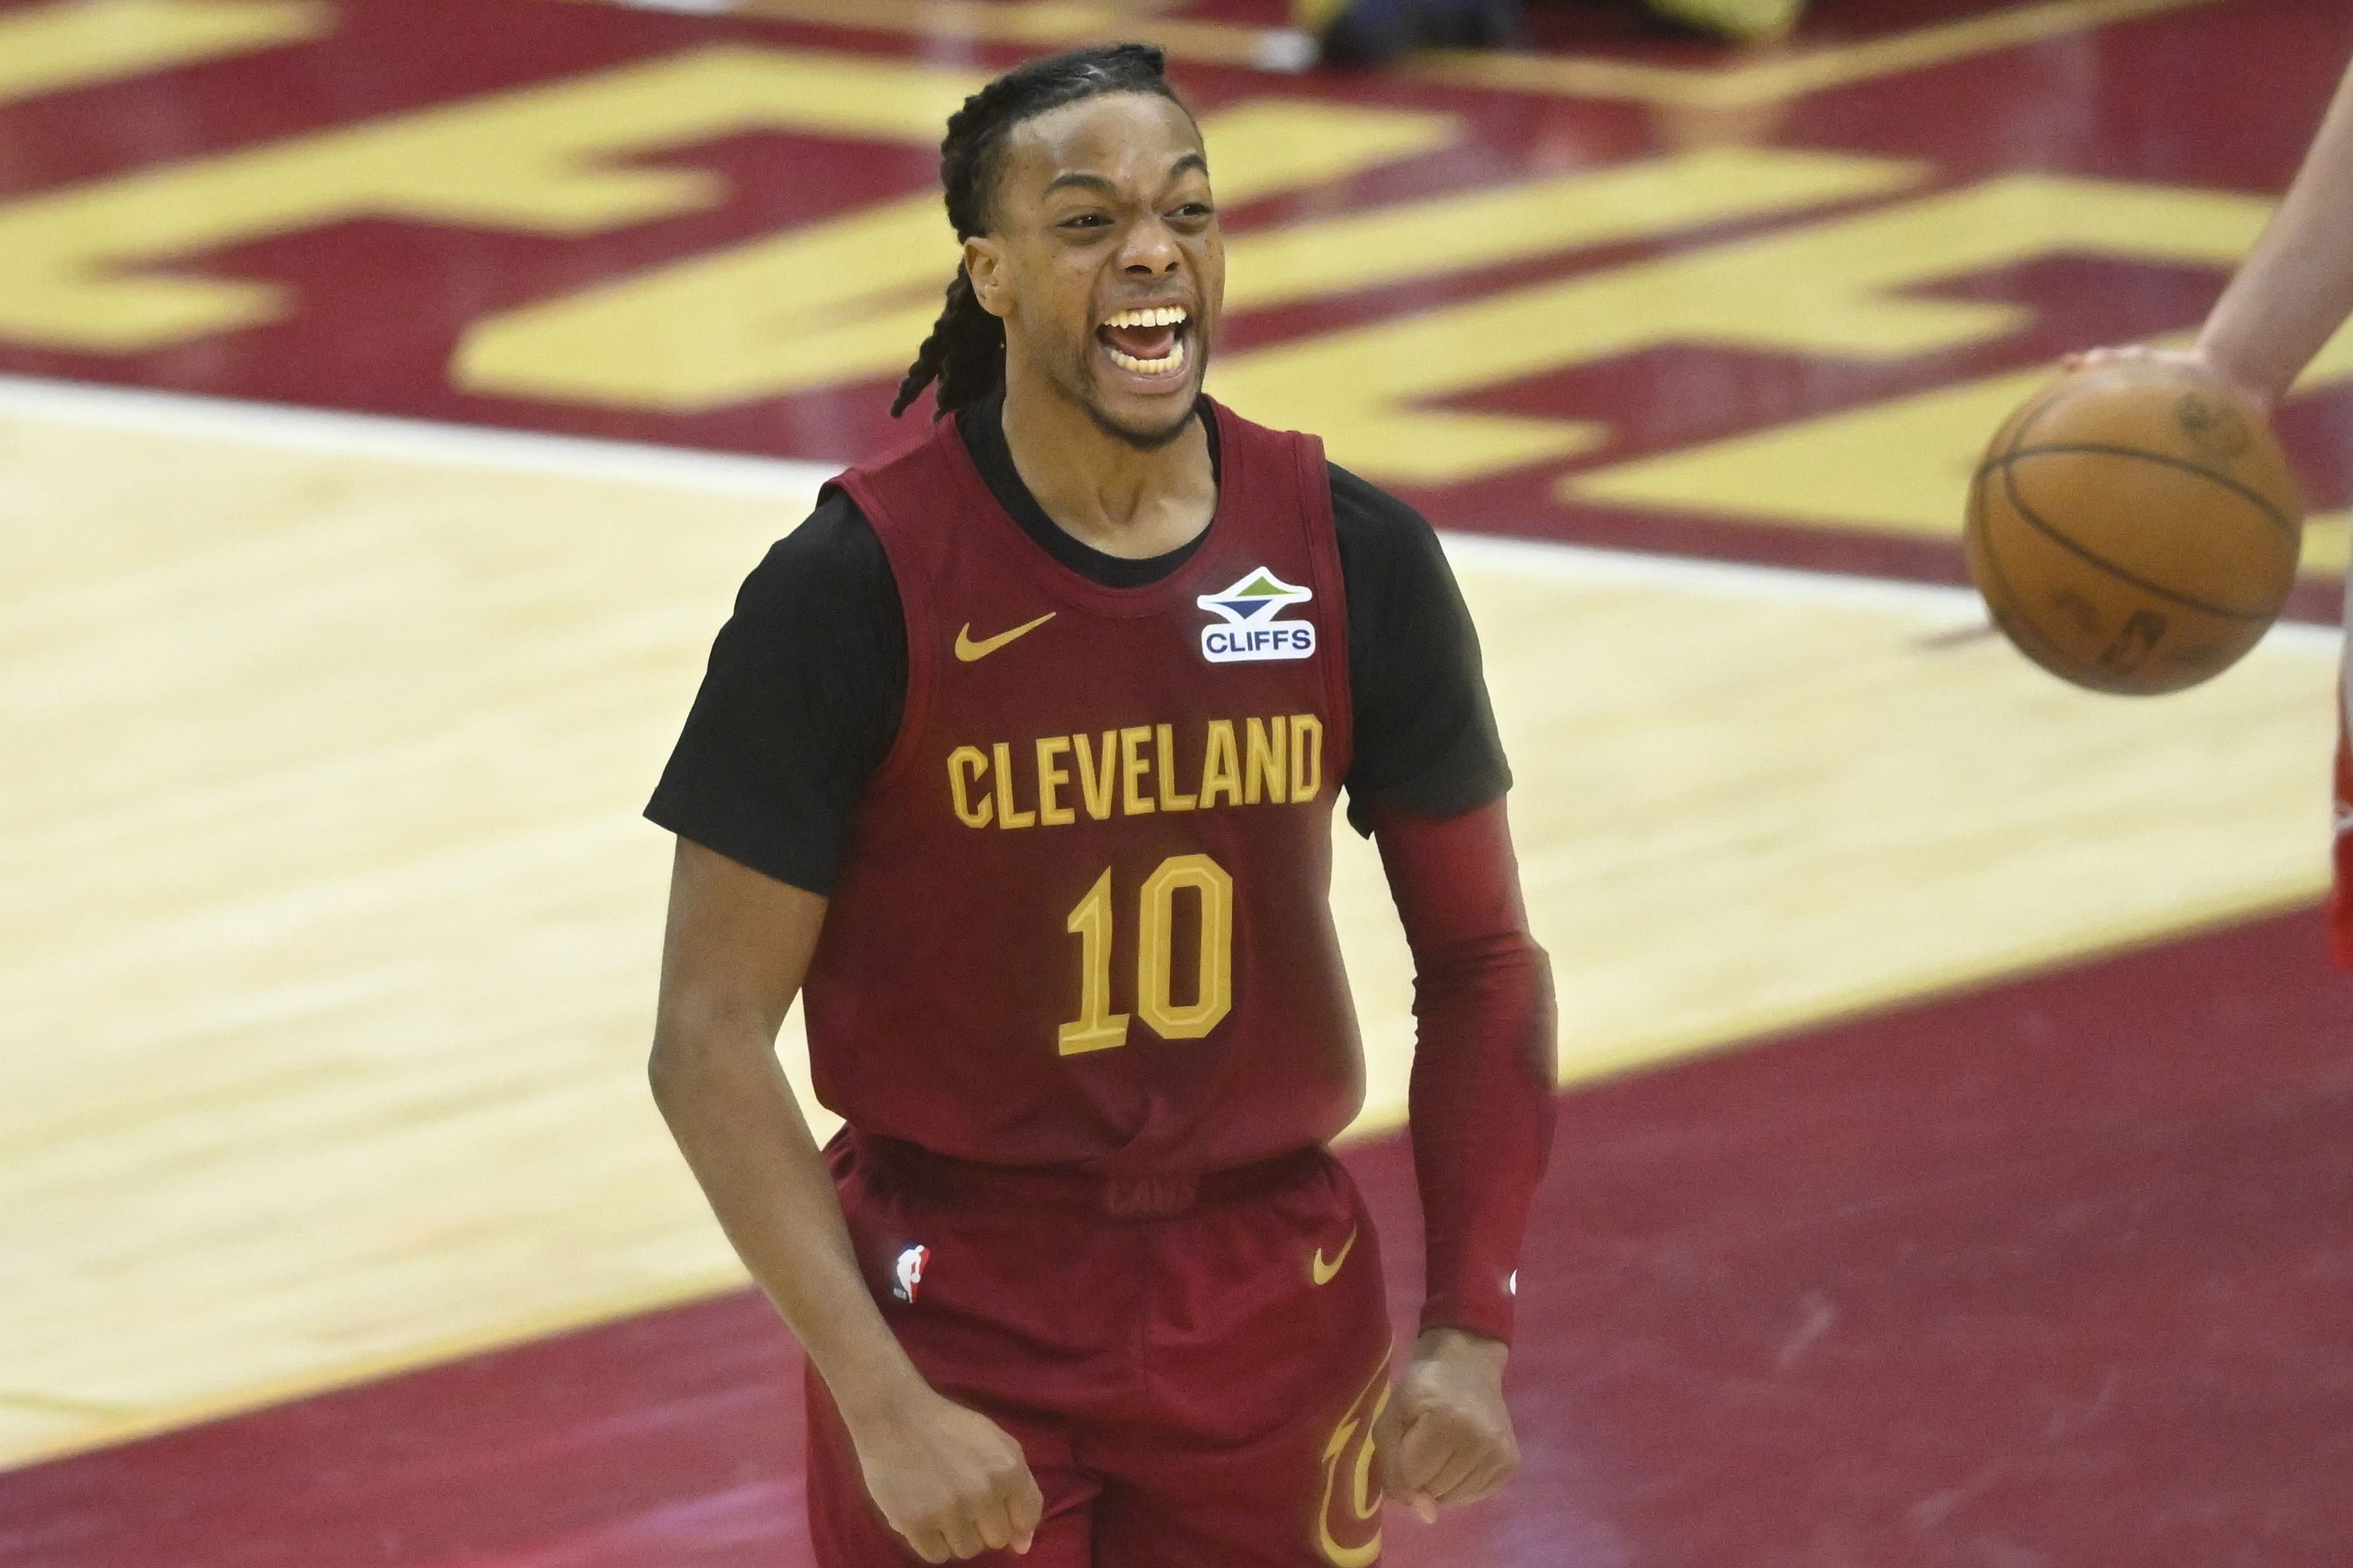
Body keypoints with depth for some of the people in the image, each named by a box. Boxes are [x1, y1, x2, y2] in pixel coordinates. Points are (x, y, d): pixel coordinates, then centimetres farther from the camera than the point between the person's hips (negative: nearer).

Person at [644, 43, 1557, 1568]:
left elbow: (1481, 958, 6)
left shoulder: (1359, 563, -3)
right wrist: (882, 1402, -19)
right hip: (961, 1316, -3)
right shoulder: (857, 587, -13)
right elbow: (711, 1036, -12)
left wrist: (1472, 1333, -3)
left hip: (1271, 1311, 3)